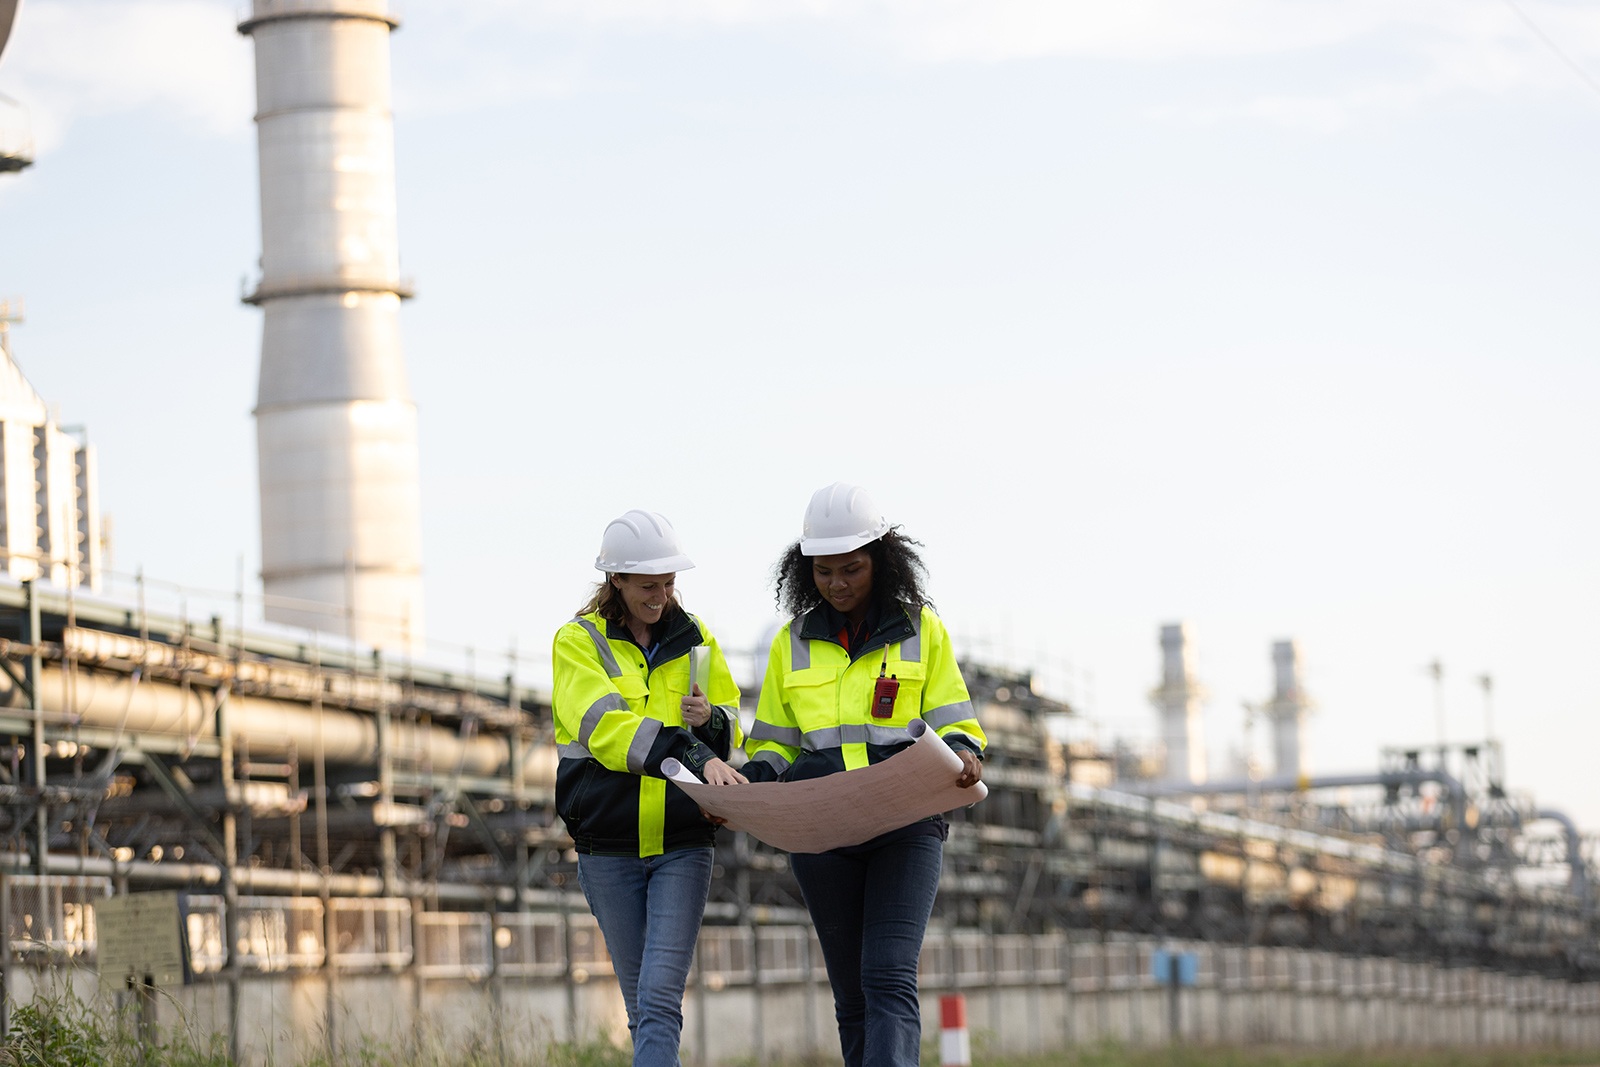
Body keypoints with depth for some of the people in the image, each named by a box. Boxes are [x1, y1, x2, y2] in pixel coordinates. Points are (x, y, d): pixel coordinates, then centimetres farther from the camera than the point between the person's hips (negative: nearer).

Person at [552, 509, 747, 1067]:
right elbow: (605, 727, -17)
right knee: (641, 1003, 7)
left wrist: (712, 722, -8)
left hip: (682, 843, 0)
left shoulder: (694, 638, 10)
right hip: (609, 846, 0)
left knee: (661, 998, -14)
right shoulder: (579, 642, 0)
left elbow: (731, 731, 18)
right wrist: (690, 755, -31)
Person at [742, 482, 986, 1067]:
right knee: (853, 995, 4)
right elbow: (772, 743, 18)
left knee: (890, 979, -18)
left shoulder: (922, 630, 7)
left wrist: (963, 754, -17)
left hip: (906, 826, -3)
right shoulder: (794, 643, 13)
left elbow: (954, 724, 7)